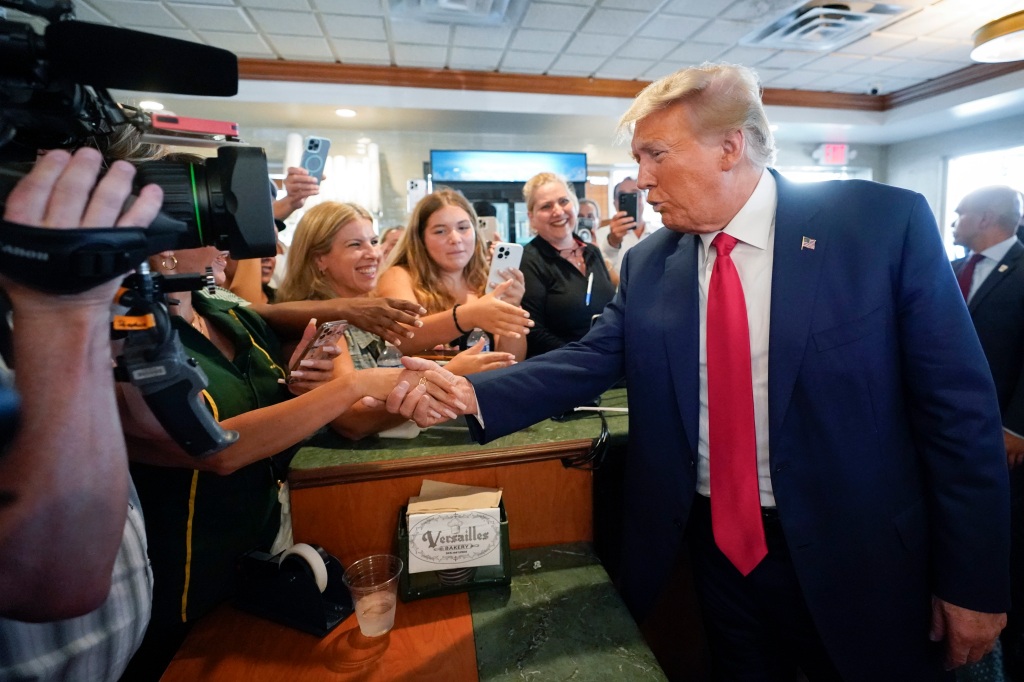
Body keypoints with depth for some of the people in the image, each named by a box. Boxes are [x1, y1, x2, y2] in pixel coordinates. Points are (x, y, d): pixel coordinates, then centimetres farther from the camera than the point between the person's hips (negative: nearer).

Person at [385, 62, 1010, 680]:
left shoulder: (886, 222, -11)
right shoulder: (648, 264, -1)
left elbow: (959, 404, -9)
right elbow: (587, 363, -6)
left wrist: (973, 581, -7)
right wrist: (471, 395, -21)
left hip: (858, 560, -2)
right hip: (719, 545, 3)